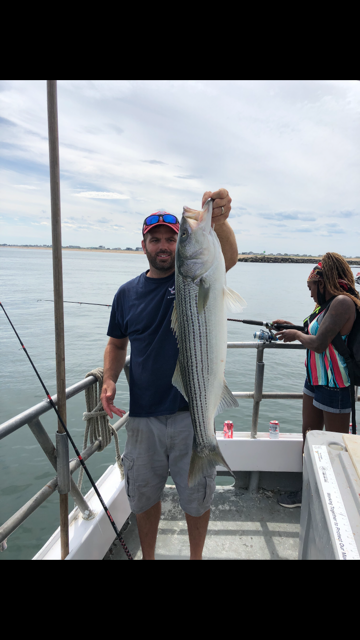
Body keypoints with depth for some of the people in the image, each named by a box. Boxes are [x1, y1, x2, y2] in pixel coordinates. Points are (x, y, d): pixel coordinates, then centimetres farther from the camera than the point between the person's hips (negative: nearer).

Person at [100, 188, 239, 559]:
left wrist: (219, 221, -47)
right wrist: (109, 380, -5)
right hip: (142, 416, 3)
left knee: (196, 497, 16)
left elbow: (229, 258, -26)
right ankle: (147, 557, 46)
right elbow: (117, 344, 13)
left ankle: (196, 557, 44)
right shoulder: (127, 293, 4)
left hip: (191, 413, -2)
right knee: (143, 496, 20)